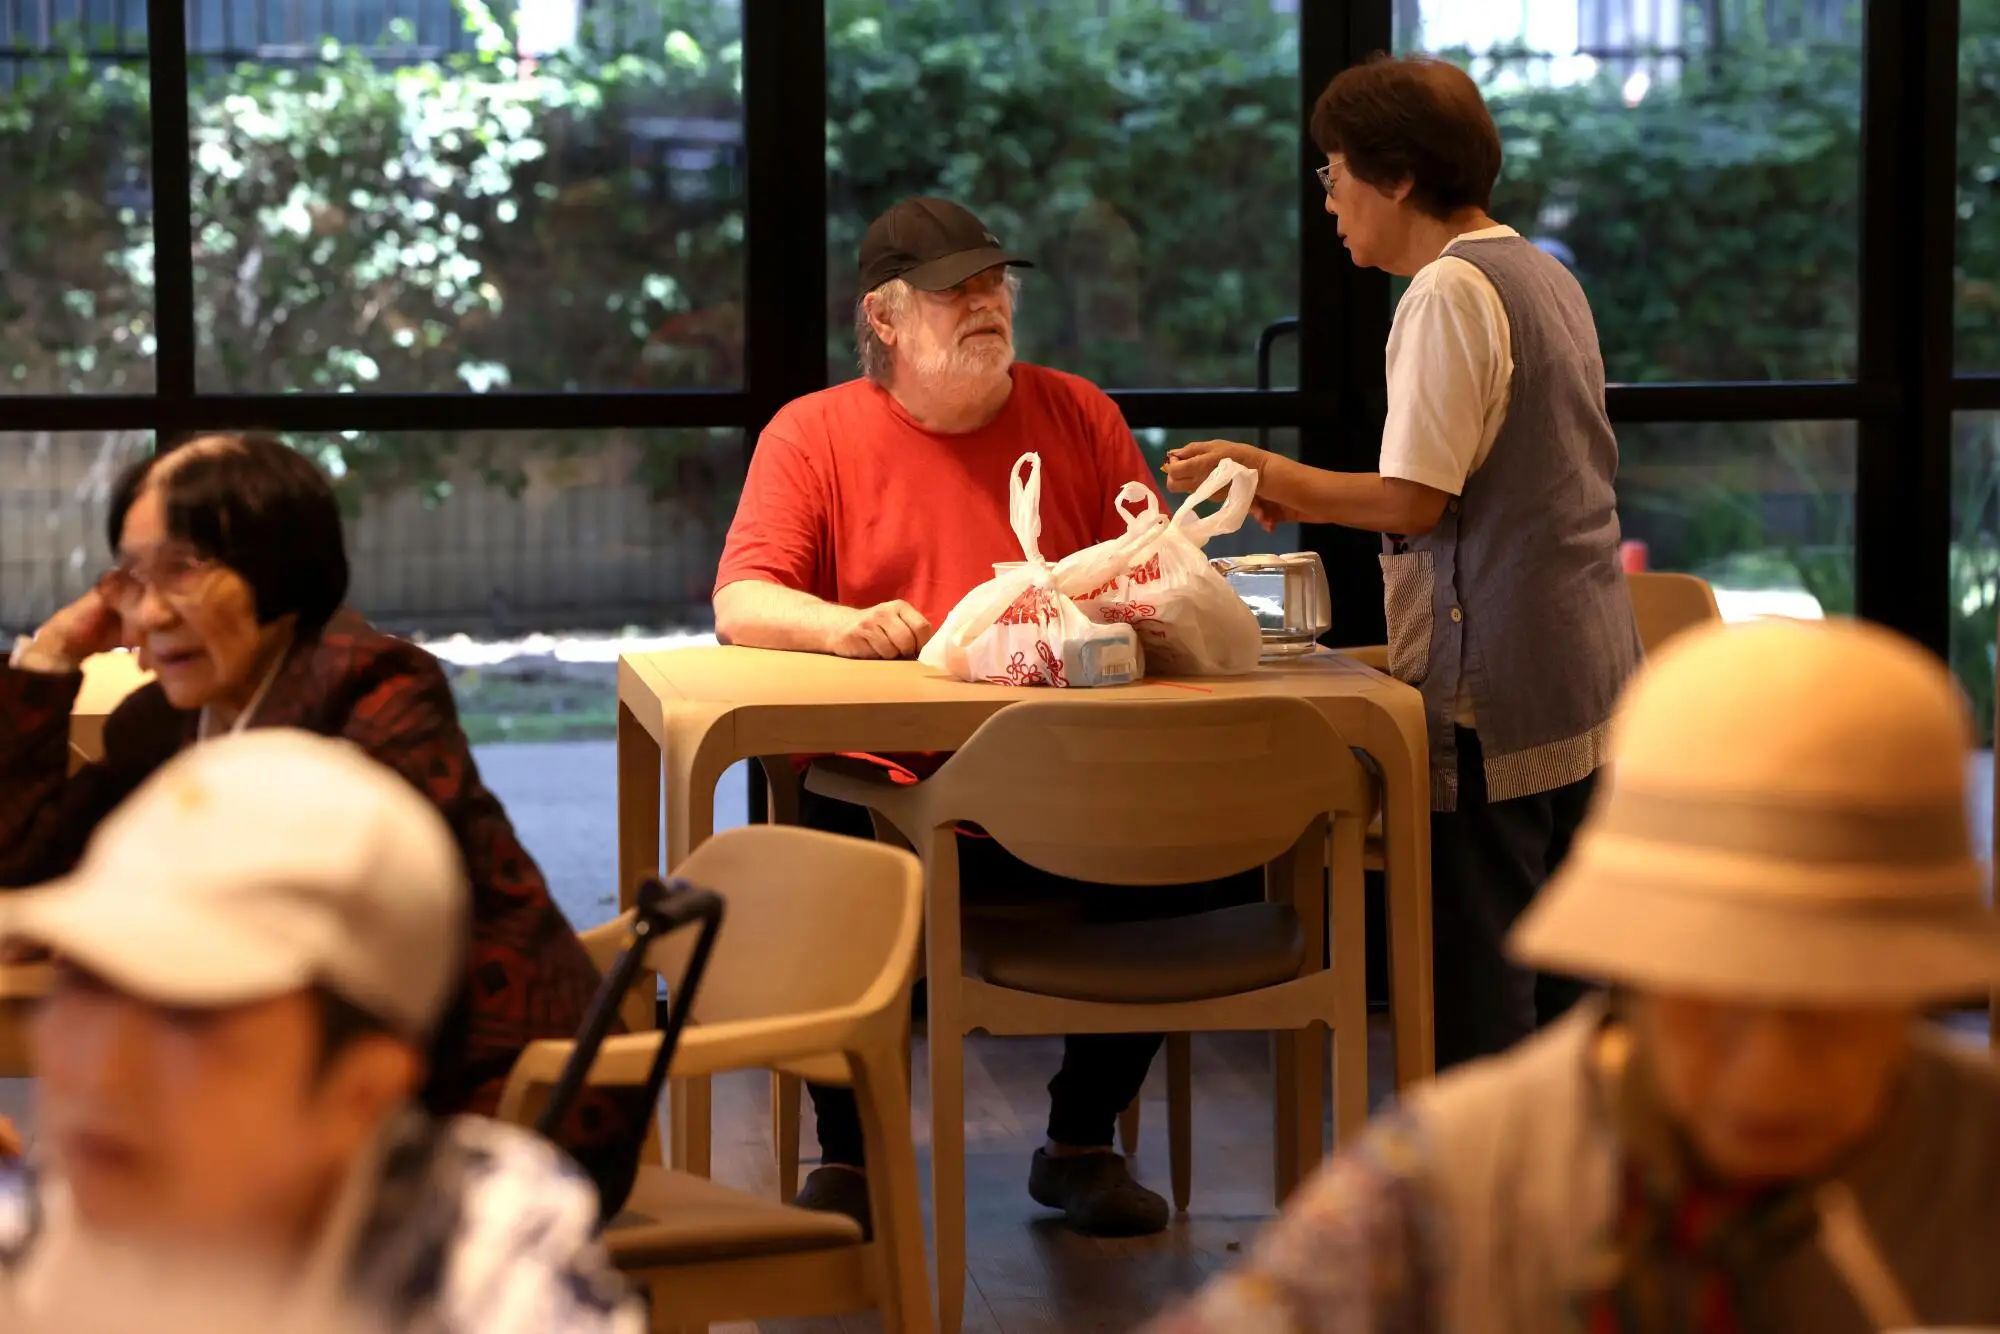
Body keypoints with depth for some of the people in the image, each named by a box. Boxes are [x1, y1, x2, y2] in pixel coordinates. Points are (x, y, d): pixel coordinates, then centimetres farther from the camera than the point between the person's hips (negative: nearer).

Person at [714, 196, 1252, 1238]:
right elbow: (741, 604, -2)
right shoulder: (813, 433, 8)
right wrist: (840, 624, -23)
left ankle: (1082, 1143, -1)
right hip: (882, 781, -2)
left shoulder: (1078, 417, 15)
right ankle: (845, 1159, -7)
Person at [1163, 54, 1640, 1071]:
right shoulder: (1545, 278, 16)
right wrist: (1311, 499, 18)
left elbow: (1416, 501, -17)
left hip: (1492, 694, -9)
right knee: (1559, 984, 12)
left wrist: (1277, 475, -3)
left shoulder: (1449, 291, -12)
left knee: (1472, 977, -5)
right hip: (1586, 677, 9)